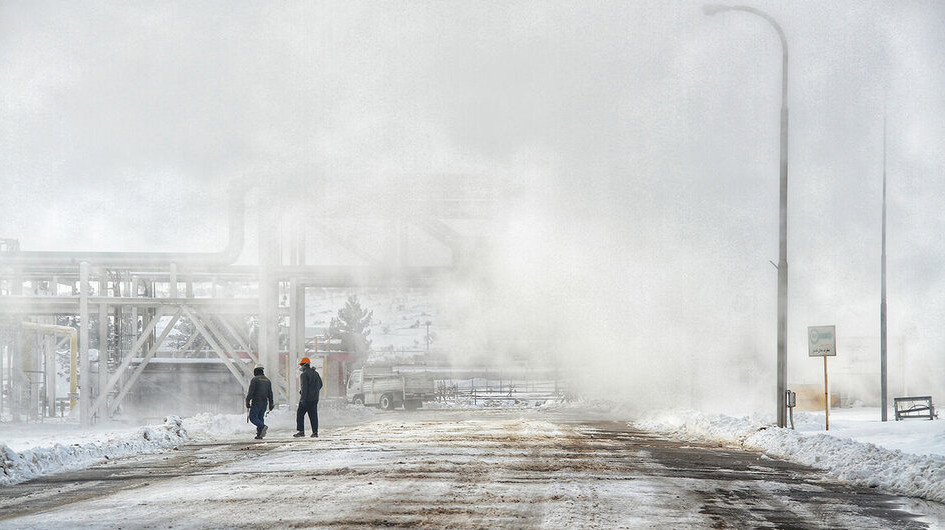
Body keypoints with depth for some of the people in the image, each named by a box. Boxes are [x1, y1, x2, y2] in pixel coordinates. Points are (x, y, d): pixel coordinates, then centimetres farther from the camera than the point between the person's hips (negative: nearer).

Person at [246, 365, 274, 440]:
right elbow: (270, 393, 14)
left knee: (253, 417, -4)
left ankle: (263, 426, -26)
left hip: (256, 402, -6)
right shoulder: (267, 380, 14)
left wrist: (247, 402, -8)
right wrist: (271, 404, 17)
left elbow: (251, 392, -12)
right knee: (260, 417, 10)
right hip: (264, 403, 6)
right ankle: (259, 434, 3)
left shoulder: (255, 379, -5)